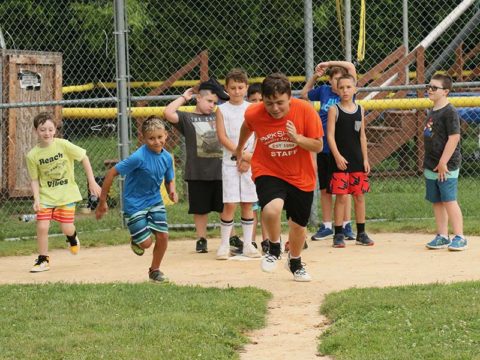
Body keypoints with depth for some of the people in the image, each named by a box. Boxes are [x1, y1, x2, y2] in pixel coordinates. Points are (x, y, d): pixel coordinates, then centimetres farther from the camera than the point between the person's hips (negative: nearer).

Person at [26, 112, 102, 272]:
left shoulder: (63, 145, -11)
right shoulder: (33, 155, -7)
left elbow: (84, 157, -2)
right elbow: (34, 179, 1)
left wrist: (92, 181, -3)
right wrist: (36, 199, -13)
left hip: (66, 194, -1)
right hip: (46, 195, 1)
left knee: (67, 228, -5)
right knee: (42, 226, -11)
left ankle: (72, 237, 34)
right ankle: (43, 260, 7)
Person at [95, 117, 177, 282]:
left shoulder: (167, 157, -5)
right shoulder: (139, 157, -25)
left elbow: (169, 180, 12)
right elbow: (112, 173, -21)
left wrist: (172, 191, -13)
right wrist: (102, 202, -17)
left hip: (155, 201, 5)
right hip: (134, 204, -5)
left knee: (162, 236, -5)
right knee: (146, 242, -7)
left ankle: (155, 270, 19)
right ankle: (135, 240, 31)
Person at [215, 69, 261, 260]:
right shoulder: (222, 109, 3)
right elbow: (222, 137, -4)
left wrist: (249, 159, -8)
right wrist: (241, 154, -12)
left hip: (250, 163, 2)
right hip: (230, 161, -2)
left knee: (247, 204, 5)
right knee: (230, 204, -7)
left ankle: (247, 244, 10)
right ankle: (224, 245, 0)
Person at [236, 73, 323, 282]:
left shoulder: (305, 111, -20)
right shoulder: (253, 114, -18)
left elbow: (318, 146, -12)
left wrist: (297, 138, -31)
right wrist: (239, 151, 24)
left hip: (301, 176, 2)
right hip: (267, 171, -1)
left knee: (299, 223, 15)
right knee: (271, 209, -30)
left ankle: (295, 262, 45)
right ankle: (274, 249, 0)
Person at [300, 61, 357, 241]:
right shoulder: (324, 91, 5)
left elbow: (351, 67, -12)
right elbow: (304, 94, 24)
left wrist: (329, 63, -4)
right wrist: (315, 76, 14)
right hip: (324, 149, 3)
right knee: (325, 189, 9)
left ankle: (346, 225, 8)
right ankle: (326, 226, 17)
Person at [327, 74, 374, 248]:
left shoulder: (359, 109, 8)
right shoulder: (334, 110, -4)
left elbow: (362, 136, 11)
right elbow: (330, 135, -8)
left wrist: (365, 159, 6)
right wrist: (337, 156, -17)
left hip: (357, 159, 4)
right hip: (340, 159, -4)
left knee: (359, 196, 7)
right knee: (341, 197, -6)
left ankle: (361, 234, 15)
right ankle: (338, 234, 0)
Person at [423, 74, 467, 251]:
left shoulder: (449, 112, -13)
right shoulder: (432, 113, 15)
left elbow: (454, 137, -19)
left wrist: (443, 163, -20)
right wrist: (428, 164, 18)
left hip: (447, 167, -9)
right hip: (431, 167, 9)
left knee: (449, 201, -9)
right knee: (436, 202, 11)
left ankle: (459, 237, -6)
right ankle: (442, 236, 17)